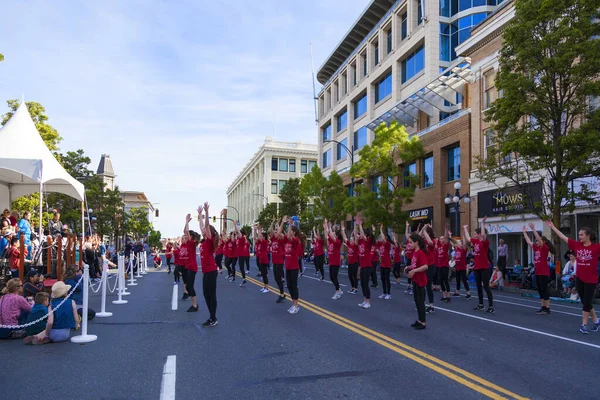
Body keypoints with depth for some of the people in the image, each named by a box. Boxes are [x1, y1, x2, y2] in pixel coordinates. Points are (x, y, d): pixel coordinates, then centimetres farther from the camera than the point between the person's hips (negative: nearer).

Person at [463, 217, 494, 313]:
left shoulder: (485, 242, -13)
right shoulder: (475, 241, 8)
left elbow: (483, 234, -33)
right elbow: (468, 238, 25)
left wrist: (482, 223, -32)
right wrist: (465, 229, 32)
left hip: (484, 268, -8)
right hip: (477, 267, 8)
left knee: (486, 287, -6)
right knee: (478, 286, 14)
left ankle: (491, 307, -1)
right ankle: (481, 305, 25)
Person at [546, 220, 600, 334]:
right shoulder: (576, 245, 2)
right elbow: (563, 237, 7)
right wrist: (552, 227, 8)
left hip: (591, 280, -5)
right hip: (579, 278, 5)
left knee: (587, 302, 0)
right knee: (585, 302, 13)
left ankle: (584, 325, 9)